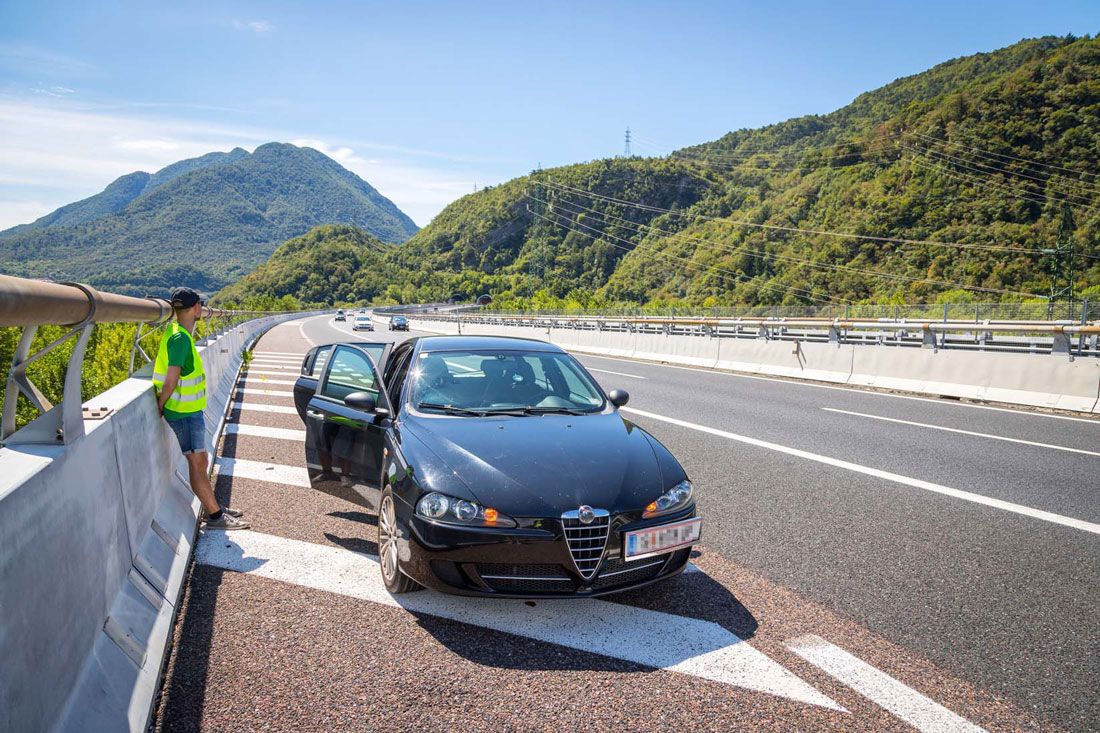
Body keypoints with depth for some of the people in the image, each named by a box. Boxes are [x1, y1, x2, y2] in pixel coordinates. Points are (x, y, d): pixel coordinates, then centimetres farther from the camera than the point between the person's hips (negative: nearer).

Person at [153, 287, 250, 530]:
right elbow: (170, 383, -24)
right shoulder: (180, 338, -22)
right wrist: (160, 407, -12)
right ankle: (215, 516, 8)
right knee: (197, 464, -1)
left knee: (200, 463, 17)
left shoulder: (176, 331, 9)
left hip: (190, 411, 10)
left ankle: (214, 507, 29)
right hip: (184, 412, -10)